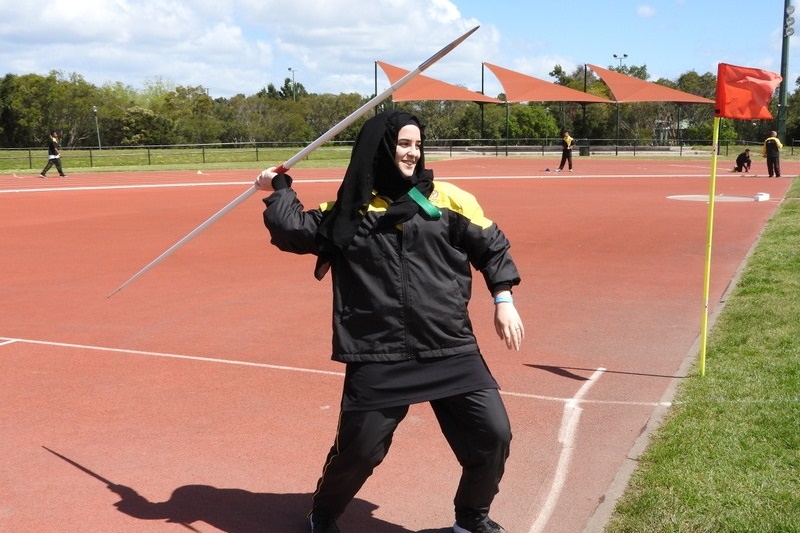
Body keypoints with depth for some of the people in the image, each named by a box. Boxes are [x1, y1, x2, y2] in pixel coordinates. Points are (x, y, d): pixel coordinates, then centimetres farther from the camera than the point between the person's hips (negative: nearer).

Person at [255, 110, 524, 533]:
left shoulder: (447, 198, 5)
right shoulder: (348, 210, 6)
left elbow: (490, 244, 10)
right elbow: (295, 231, 1)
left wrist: (503, 299, 4)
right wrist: (280, 189, 7)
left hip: (451, 349, 2)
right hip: (378, 356, -1)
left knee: (493, 435, 0)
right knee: (357, 449, 3)